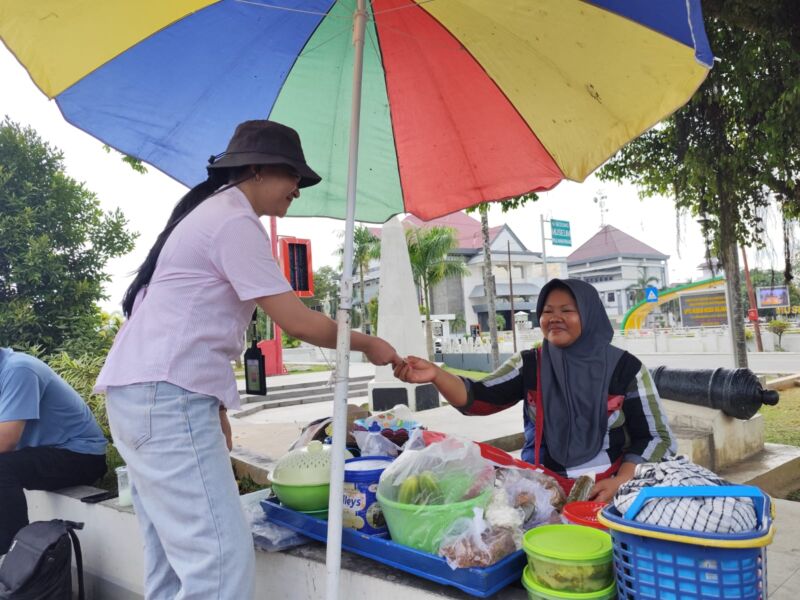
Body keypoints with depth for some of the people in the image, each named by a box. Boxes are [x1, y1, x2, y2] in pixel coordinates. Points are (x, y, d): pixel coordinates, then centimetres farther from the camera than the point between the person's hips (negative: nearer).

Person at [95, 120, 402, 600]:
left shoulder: (211, 213, 20)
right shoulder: (234, 221, -11)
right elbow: (298, 322, -15)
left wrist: (216, 407, 17)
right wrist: (368, 344, 0)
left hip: (144, 395, 11)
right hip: (168, 399, -11)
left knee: (176, 558, 14)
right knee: (223, 559, -11)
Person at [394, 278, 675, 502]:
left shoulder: (625, 368, -1)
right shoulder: (529, 365, 3)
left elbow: (656, 437, 3)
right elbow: (477, 398, -7)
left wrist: (620, 483, -13)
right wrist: (436, 374, -26)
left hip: (606, 492, -2)